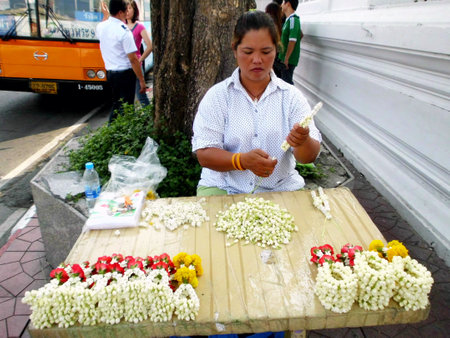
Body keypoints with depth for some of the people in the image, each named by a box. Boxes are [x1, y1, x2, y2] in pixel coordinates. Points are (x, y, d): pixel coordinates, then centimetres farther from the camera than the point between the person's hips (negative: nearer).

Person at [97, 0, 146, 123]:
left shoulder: (101, 27, 5)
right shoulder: (124, 31, -18)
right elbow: (133, 59, -20)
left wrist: (105, 15, 43)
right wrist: (141, 80, -14)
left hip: (110, 73, 8)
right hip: (125, 74, -8)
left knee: (115, 105, 21)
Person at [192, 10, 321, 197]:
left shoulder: (292, 96, 1)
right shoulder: (217, 96, -3)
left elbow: (309, 157, -4)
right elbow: (204, 155, -10)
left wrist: (303, 142, -28)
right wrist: (242, 161, -28)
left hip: (280, 188, 3)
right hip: (223, 187, -2)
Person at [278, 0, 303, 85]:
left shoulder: (293, 20, -17)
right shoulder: (289, 20, 12)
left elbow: (292, 41, -24)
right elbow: (301, 34, 23)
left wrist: (286, 58, -23)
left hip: (289, 59, -10)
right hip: (285, 57, 10)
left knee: (286, 81, -5)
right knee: (285, 80, 16)